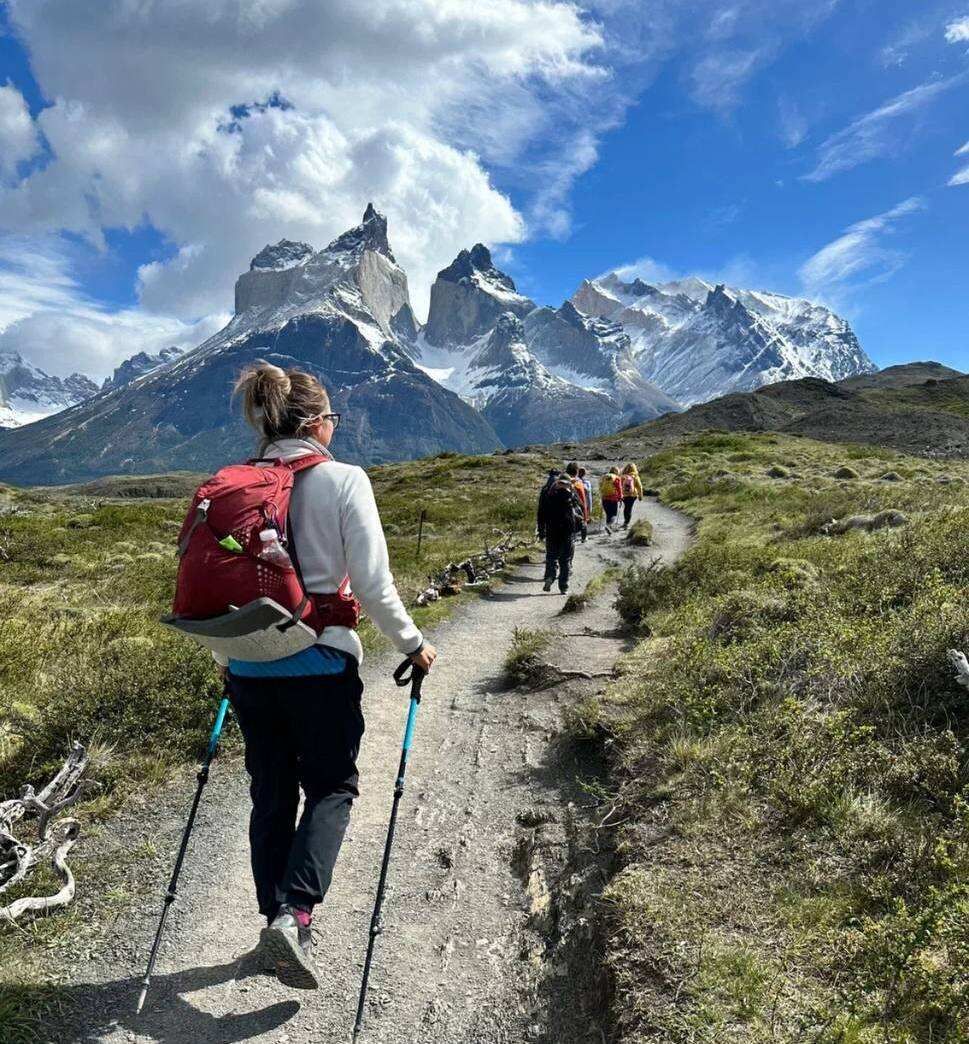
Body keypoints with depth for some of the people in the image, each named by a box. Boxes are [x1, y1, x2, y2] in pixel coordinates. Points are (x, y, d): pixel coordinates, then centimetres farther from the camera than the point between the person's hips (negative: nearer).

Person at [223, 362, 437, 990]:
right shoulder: (343, 479, -11)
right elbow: (372, 583, -14)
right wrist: (413, 643, 1)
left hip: (249, 662, 5)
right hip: (320, 662, -4)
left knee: (271, 793, 18)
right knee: (330, 787, 14)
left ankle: (277, 918, 30)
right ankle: (295, 913, -2)